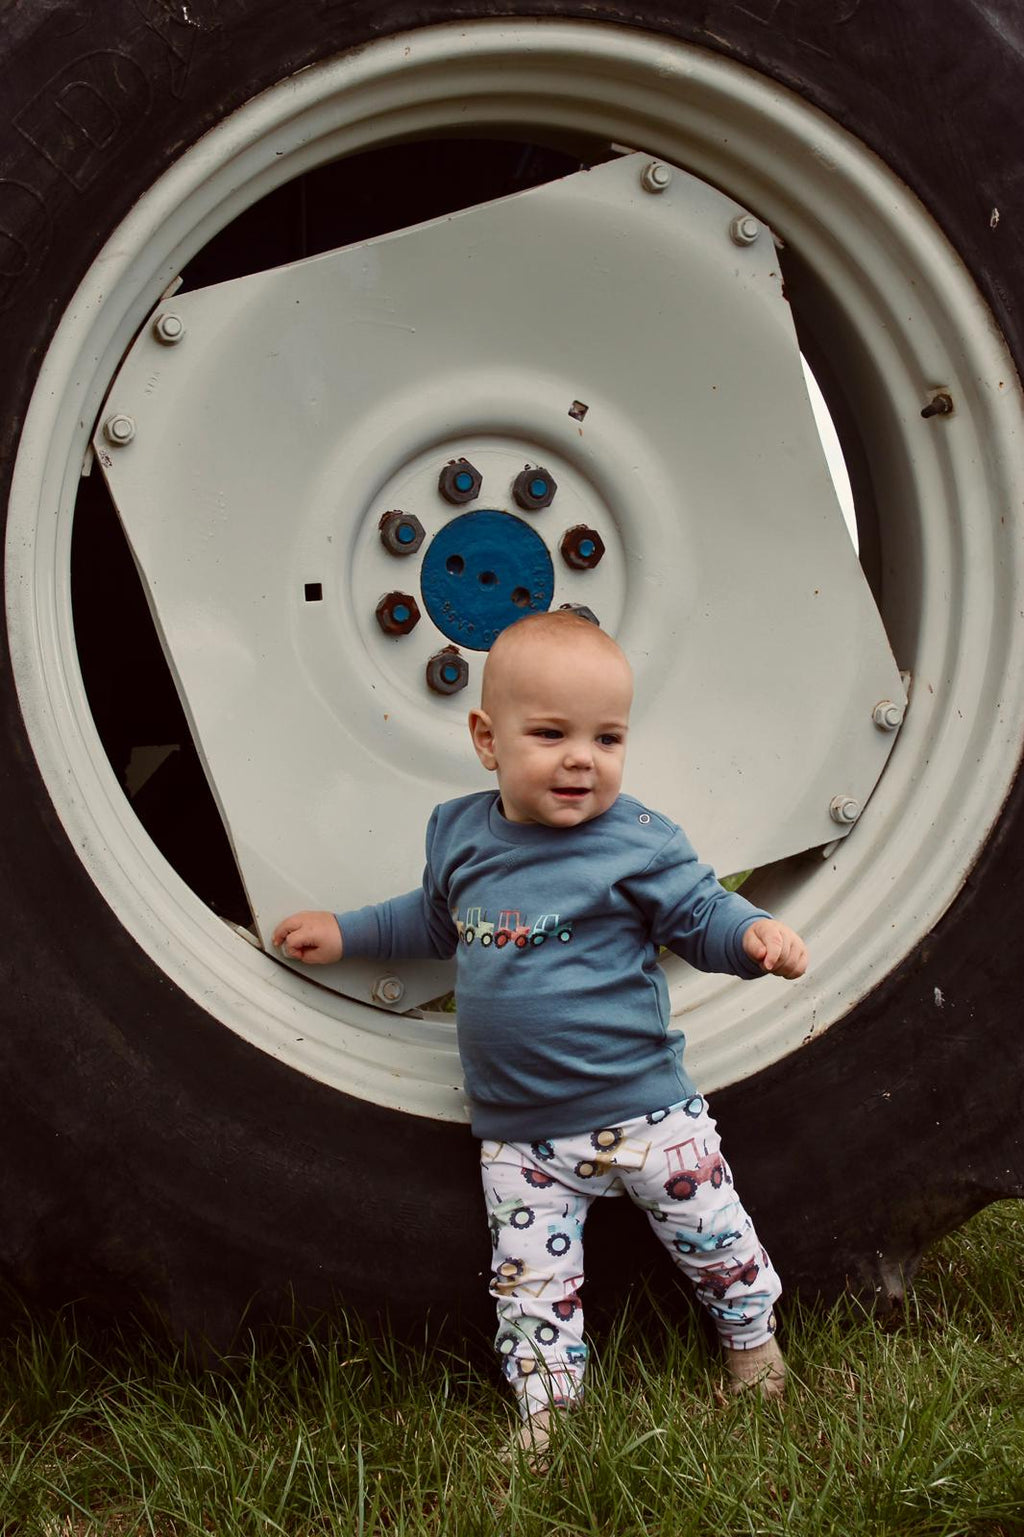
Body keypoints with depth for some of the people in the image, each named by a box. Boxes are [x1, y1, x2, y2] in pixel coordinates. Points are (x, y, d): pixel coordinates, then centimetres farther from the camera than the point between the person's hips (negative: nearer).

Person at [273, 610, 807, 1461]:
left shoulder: (637, 840, -12)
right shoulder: (458, 834, 2)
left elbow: (701, 913, -6)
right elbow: (436, 919, 22)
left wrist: (756, 933, -27)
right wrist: (346, 932, 23)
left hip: (638, 1105, -3)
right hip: (519, 1134, 3)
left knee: (711, 1231, 8)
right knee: (531, 1282, 7)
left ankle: (753, 1338, 34)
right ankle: (546, 1415, 22)